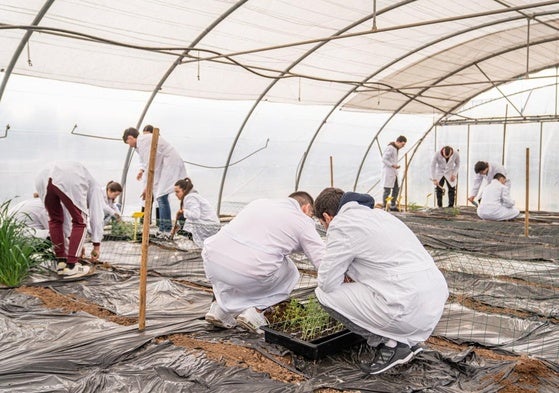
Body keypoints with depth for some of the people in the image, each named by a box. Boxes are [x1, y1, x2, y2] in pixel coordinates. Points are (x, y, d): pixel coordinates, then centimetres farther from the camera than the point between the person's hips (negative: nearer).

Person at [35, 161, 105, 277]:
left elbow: (66, 216, 48)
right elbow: (96, 217, 23)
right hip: (69, 180, -6)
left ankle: (61, 262, 24)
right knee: (80, 221, 12)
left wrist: (76, 243, 51)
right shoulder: (94, 187, 33)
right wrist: (97, 246, 25)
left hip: (43, 177, 6)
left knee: (55, 220, 25)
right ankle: (71, 266, 9)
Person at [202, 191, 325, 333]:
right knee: (290, 273, 23)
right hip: (250, 274, -5)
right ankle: (255, 311, 8)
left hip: (212, 262, 5)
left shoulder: (258, 202, 24)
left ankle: (219, 307, 24)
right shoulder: (303, 222, 10)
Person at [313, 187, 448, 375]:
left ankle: (390, 343, 3)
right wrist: (353, 275, 29)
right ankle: (408, 339, 20)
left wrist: (345, 277, 16)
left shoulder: (341, 224, -6)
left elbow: (327, 283, -4)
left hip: (412, 309, -9)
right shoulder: (376, 213, 21)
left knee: (324, 294, -1)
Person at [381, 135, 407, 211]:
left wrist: (396, 166, 9)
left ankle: (393, 206, 20)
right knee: (387, 190, -6)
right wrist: (393, 165, -24)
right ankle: (384, 207, 2)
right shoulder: (390, 148, -15)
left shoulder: (396, 148, 15)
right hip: (387, 172, -10)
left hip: (393, 173, 10)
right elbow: (384, 159, -19)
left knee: (396, 189, 11)